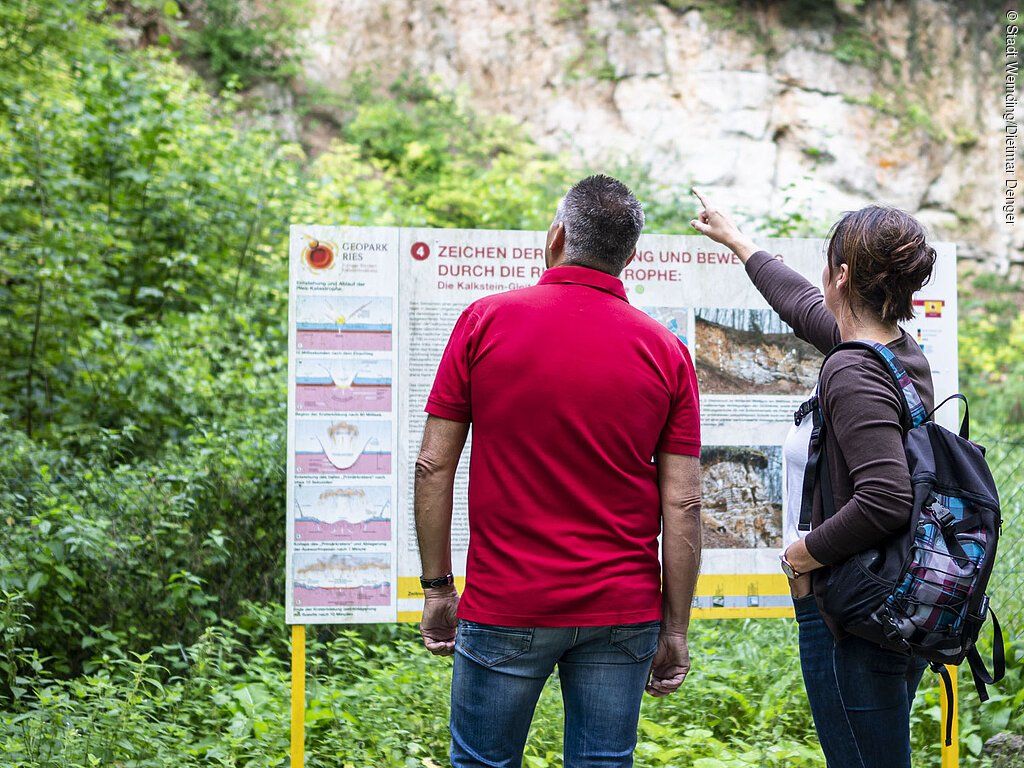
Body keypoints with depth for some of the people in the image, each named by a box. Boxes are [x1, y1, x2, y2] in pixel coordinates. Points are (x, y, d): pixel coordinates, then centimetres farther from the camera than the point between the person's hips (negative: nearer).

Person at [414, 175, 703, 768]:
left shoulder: (485, 322, -4)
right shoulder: (666, 352, -1)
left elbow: (434, 466, -3)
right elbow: (683, 504, -3)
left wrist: (438, 587, 5)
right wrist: (676, 629, 4)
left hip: (503, 606, -1)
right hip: (623, 610, 1)